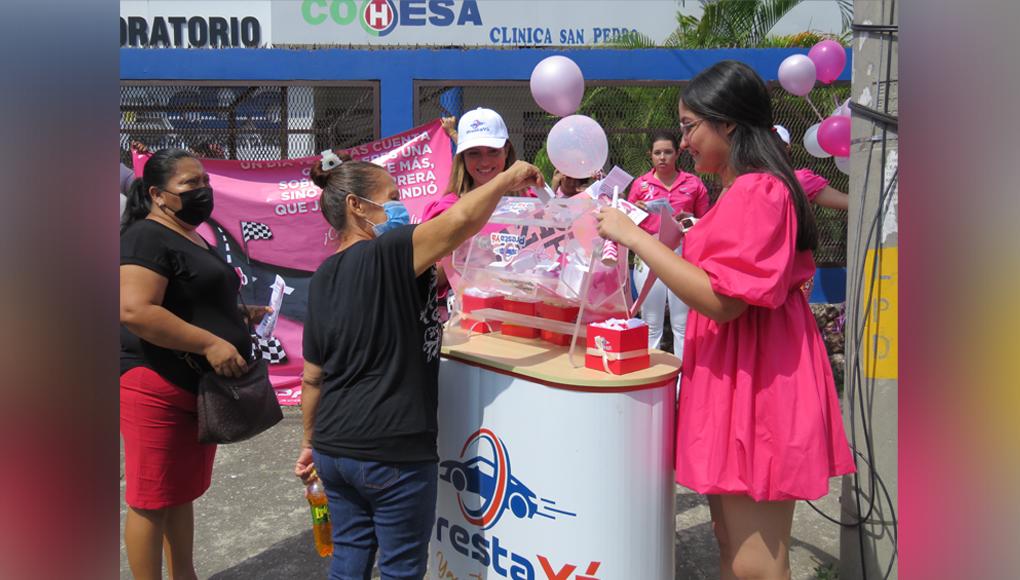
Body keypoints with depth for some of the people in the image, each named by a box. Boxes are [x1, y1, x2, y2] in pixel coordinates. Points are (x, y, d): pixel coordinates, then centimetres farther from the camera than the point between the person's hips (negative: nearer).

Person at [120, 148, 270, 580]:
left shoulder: (193, 240, 17)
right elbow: (135, 311, -26)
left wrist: (240, 315, 14)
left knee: (184, 491, 18)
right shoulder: (148, 237, -13)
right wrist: (210, 343, -26)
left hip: (198, 386, 10)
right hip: (157, 387, -10)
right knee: (151, 500, 1)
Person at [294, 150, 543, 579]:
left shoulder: (322, 279, 6)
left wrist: (311, 441, 22)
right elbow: (461, 220, -29)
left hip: (334, 449, 8)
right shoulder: (387, 254, -16)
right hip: (394, 453, -7)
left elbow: (313, 377, 11)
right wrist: (509, 177, -12)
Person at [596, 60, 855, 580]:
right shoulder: (744, 190, 17)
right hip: (732, 380, 11)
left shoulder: (757, 191, -16)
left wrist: (636, 237, -19)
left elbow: (722, 300, -23)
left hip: (754, 382, -11)